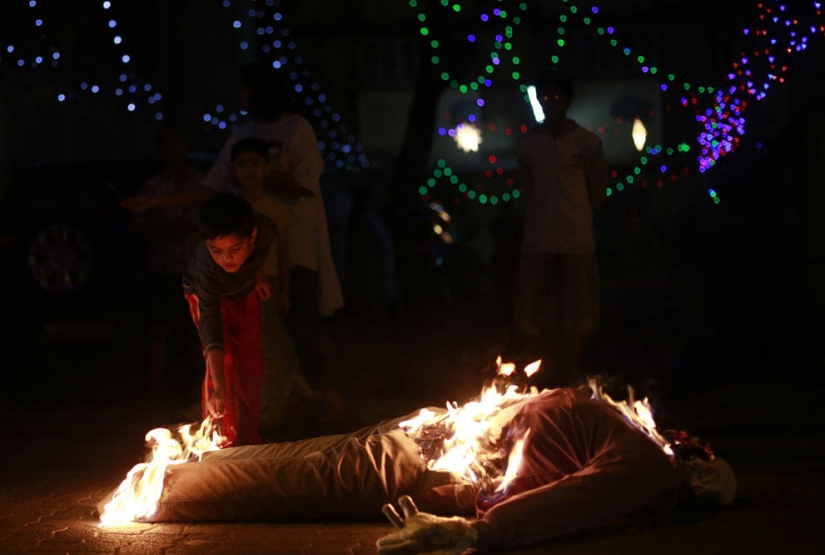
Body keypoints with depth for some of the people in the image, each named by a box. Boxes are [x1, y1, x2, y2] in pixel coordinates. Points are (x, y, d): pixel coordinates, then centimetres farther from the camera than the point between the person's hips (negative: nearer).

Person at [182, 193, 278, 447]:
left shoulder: (264, 230, -37)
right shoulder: (207, 268, -46)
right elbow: (210, 322, -49)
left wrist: (257, 275, 0)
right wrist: (218, 388, -55)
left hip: (245, 291, 4)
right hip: (207, 294, -4)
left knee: (252, 364, 7)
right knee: (225, 362, -17)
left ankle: (248, 438, 21)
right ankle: (226, 441, -5)